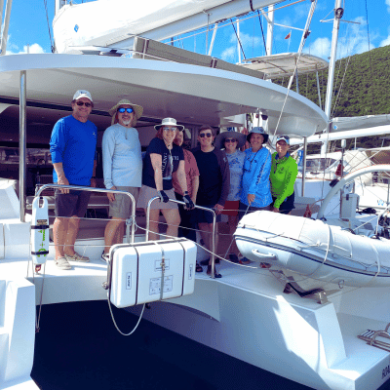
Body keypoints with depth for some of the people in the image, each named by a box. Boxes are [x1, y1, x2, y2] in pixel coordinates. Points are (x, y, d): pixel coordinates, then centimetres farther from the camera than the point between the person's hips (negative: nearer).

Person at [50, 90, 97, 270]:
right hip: (67, 181, -6)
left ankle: (70, 251, 24)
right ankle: (59, 256, 7)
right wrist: (61, 177, -18)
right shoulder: (64, 124, -5)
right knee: (62, 218, -2)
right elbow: (55, 150, -11)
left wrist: (92, 177, 17)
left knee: (76, 218, 12)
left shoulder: (93, 128, 16)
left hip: (85, 182, 6)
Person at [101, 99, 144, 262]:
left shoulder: (135, 132, 19)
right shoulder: (111, 131, -1)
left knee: (122, 219, 9)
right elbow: (107, 158, -6)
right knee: (117, 218, -6)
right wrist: (109, 184, -12)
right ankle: (106, 252, 6)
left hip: (135, 183, 6)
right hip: (120, 183, -6)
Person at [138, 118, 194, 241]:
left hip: (167, 189, 6)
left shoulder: (178, 150, 7)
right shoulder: (156, 143, -12)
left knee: (175, 221, 1)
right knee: (153, 223, -2)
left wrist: (185, 194, -4)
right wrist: (160, 191, -30)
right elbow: (157, 168, -22)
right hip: (151, 188, -6)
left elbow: (181, 173, 3)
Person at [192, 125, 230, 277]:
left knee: (212, 226, -6)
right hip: (197, 198, 4)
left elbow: (226, 179, -5)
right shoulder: (194, 153, 5)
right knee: (202, 227, 8)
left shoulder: (219, 155, -4)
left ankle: (211, 263, -1)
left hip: (213, 199, -4)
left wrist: (222, 201, -12)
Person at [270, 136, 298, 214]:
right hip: (271, 196, 4)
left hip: (284, 198, -4)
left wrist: (277, 204, -20)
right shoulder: (273, 156, -7)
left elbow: (287, 187, -19)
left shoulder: (292, 164, -21)